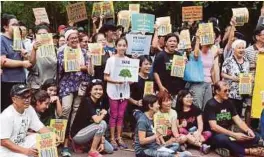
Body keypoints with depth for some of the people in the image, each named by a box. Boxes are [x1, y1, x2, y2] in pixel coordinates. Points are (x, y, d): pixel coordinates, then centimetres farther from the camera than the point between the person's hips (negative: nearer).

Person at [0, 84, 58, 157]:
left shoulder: (29, 109, -4)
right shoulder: (7, 115, -25)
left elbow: (40, 127, -1)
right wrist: (25, 151, -29)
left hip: (22, 143, 7)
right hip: (7, 150, -7)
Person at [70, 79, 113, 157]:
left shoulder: (99, 104, 4)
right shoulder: (86, 101, -20)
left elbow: (101, 128, 1)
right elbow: (97, 120, -31)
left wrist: (102, 142, -10)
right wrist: (104, 113, -10)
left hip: (87, 132, 8)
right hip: (77, 135, -8)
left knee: (110, 149, 1)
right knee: (103, 124, -26)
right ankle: (93, 151, -12)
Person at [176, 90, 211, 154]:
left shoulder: (196, 109, 7)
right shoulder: (177, 112, 3)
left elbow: (200, 124, -2)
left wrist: (198, 133, -21)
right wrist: (181, 126, -25)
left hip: (196, 133, 2)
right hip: (185, 134, -2)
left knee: (208, 133, -23)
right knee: (181, 130, -33)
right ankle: (202, 145, -40)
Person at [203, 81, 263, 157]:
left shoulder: (228, 103, 10)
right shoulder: (211, 105, -13)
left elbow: (238, 120, 5)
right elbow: (213, 127, -22)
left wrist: (248, 130, -16)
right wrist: (234, 135, -29)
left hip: (227, 134, 7)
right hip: (214, 135, -7)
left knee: (255, 137, -9)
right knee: (224, 138, -42)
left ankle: (226, 149, -25)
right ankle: (248, 151, -24)